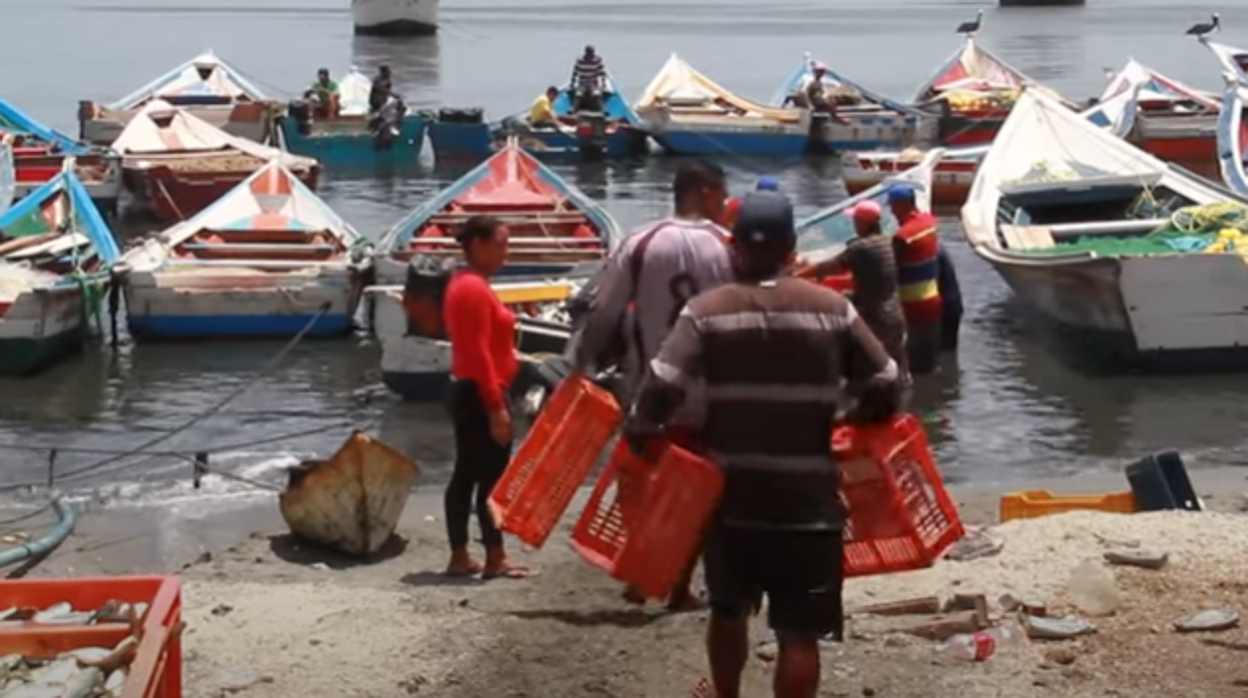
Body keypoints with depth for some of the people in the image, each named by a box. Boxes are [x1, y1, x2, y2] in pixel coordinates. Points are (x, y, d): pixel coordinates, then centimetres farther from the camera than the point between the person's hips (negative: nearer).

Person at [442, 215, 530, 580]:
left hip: (467, 391, 11)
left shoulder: (463, 284, 15)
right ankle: (495, 559, -1)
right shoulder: (475, 288, -17)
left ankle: (459, 558, 14)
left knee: (466, 475, 11)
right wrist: (496, 405, -23)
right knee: (492, 476, -5)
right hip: (481, 395, -11)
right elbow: (479, 353, -22)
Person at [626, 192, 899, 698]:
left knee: (728, 610, 24)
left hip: (731, 491, 2)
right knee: (799, 631, 4)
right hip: (808, 496, -2)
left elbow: (660, 390, -15)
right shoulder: (833, 309, -3)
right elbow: (884, 385, 1)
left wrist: (641, 434, 2)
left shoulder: (706, 311, -6)